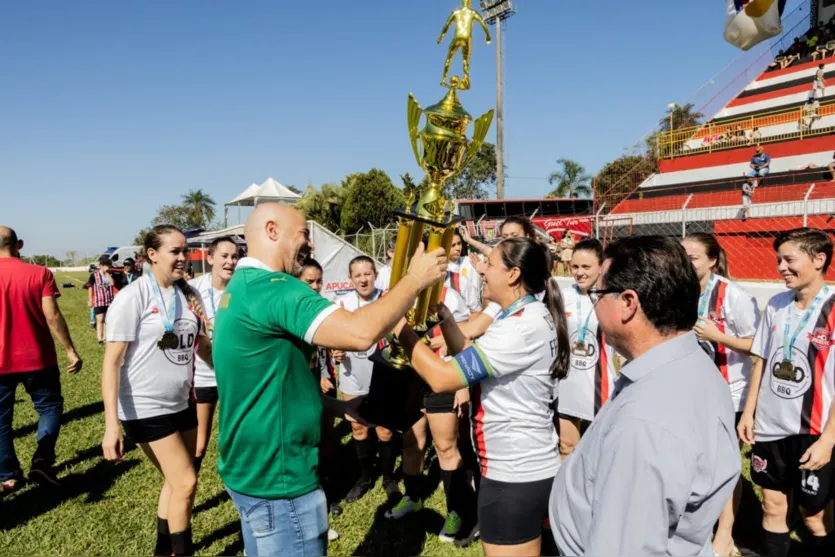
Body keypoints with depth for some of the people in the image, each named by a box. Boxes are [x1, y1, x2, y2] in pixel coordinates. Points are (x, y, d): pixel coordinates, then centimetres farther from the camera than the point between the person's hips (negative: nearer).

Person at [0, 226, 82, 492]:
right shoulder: (39, 273, -8)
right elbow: (52, 316, -13)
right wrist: (70, 350, -7)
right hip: (36, 358, -1)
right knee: (50, 406, 15)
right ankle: (41, 461, 0)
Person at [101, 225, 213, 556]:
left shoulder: (189, 295, 2)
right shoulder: (133, 297, -15)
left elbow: (202, 346, 14)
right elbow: (112, 361, -17)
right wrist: (111, 424, -22)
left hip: (182, 404, 6)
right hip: (146, 409, -6)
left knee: (177, 480, 17)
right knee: (185, 483, -5)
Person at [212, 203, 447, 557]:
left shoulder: (241, 286, 10)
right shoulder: (272, 288, -24)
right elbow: (360, 333, -34)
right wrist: (415, 279, -22)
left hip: (251, 466, 11)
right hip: (277, 475, -10)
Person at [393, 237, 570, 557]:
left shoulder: (523, 326, -24)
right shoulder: (527, 317, 8)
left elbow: (442, 378, -28)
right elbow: (469, 357, 12)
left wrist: (400, 324, -17)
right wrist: (443, 315, 3)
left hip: (515, 474, -10)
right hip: (524, 467, 10)